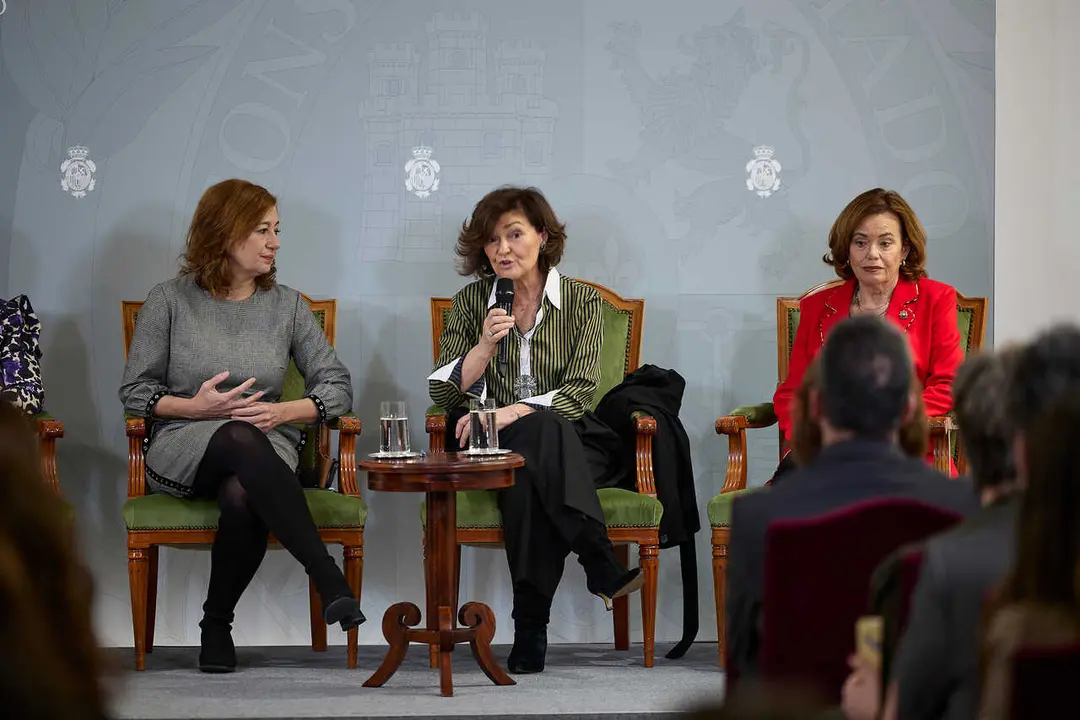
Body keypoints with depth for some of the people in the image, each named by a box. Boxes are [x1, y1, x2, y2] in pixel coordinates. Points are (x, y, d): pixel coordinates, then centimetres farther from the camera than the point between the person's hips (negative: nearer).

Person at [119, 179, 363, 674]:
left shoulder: (287, 306, 12)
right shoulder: (170, 302, 5)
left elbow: (337, 387, 10)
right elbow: (134, 391, 6)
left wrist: (283, 412, -8)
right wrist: (194, 406, -10)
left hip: (266, 450, 2)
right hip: (182, 451, -2)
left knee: (242, 496, -38)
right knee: (241, 438, -39)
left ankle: (217, 623, -15)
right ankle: (328, 578, -48)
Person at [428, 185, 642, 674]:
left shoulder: (582, 300, 6)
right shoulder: (471, 303, 10)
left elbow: (579, 393, -5)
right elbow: (444, 395, 2)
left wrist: (512, 413, -20)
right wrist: (486, 345, -15)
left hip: (560, 447, 0)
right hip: (485, 450, 0)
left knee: (528, 478, -38)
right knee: (543, 430, -37)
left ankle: (530, 629, -44)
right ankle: (602, 567, -48)